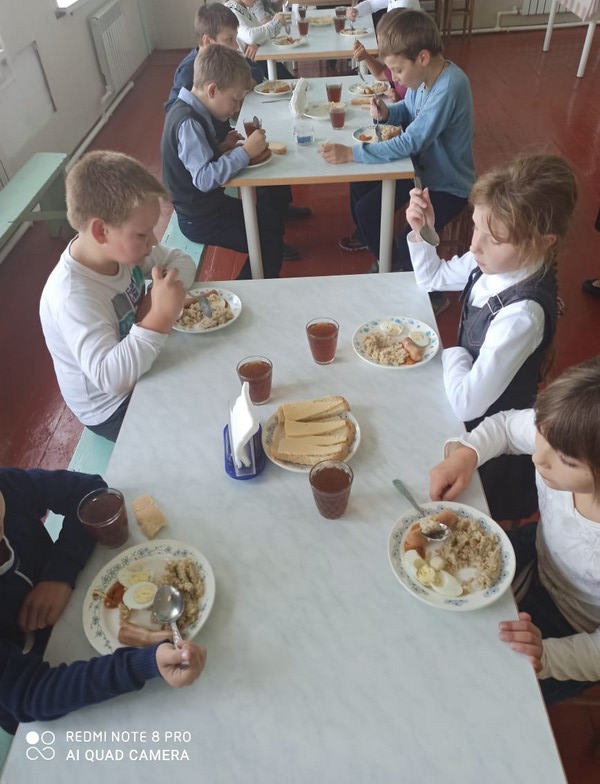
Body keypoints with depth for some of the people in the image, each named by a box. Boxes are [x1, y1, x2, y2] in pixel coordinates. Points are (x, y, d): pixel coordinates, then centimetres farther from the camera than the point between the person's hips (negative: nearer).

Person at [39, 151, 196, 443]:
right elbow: (112, 377, -43)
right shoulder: (74, 296, -35)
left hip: (137, 370, 7)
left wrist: (161, 298, -20)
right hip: (113, 408, -7)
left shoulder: (121, 249, -12)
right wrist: (161, 317, -46)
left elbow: (182, 261, 0)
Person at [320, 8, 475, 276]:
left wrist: (350, 153, -33)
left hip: (447, 186, -9)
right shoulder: (424, 74, -7)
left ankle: (397, 271, 14)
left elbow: (408, 144, -34)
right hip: (422, 166, 9)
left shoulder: (448, 89, -33)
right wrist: (387, 113, -11)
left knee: (406, 251, -22)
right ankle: (367, 237, 38)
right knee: (360, 185, 12)